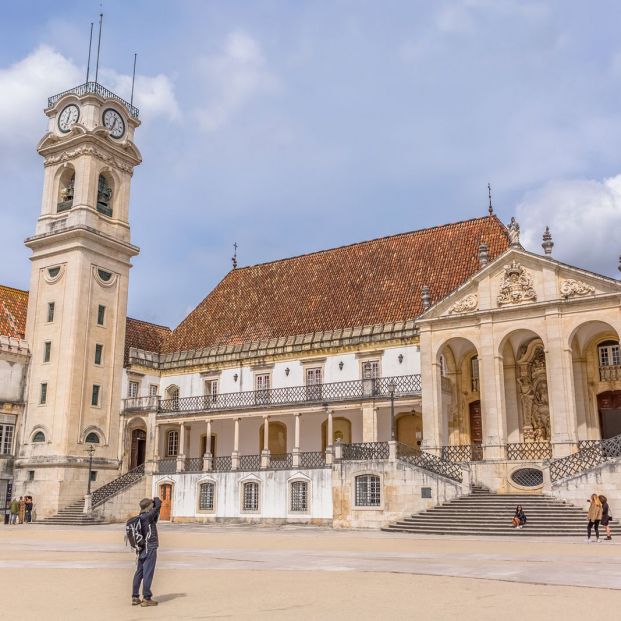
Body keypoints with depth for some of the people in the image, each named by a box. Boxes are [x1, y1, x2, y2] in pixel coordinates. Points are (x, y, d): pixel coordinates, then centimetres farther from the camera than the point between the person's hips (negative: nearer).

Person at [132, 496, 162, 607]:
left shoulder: (139, 518, 9)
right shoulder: (148, 516, -15)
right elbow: (158, 505, -13)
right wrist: (156, 499, 8)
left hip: (141, 549, 8)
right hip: (150, 548, -8)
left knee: (139, 573, 11)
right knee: (148, 573, -4)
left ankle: (135, 597, 16)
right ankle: (146, 598, -2)